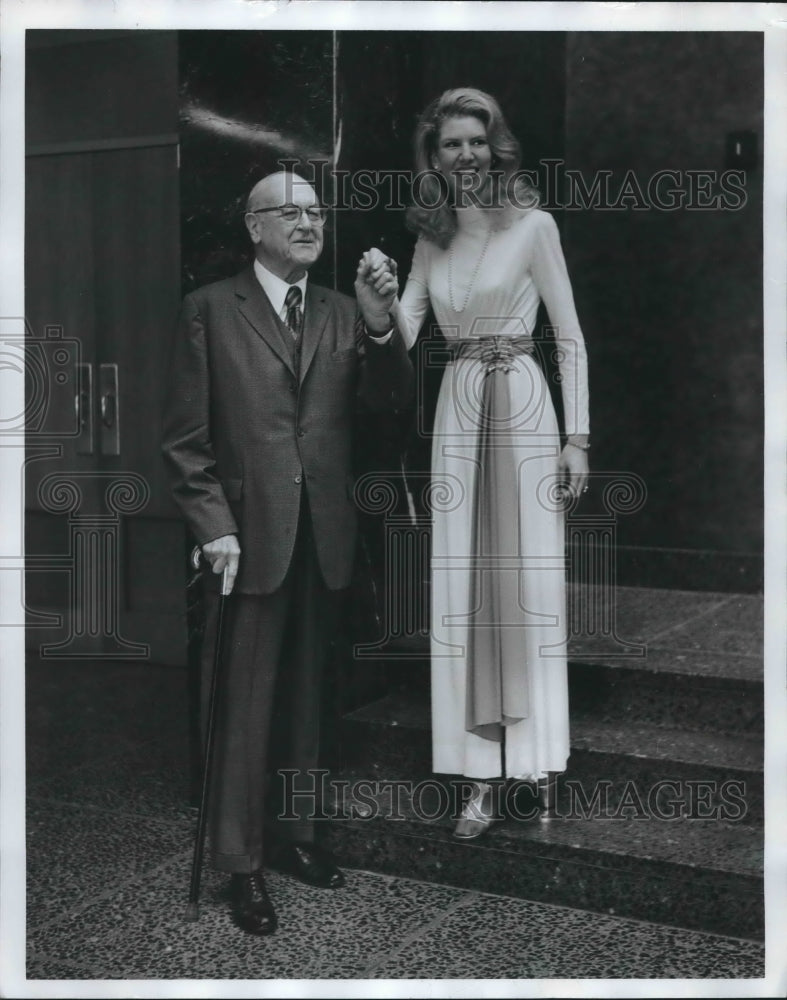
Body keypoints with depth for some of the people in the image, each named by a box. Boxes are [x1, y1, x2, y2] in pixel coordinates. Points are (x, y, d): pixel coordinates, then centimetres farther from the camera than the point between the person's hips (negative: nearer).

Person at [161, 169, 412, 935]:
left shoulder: (341, 312, 11)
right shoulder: (211, 309, -1)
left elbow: (391, 400, 3)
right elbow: (185, 434, -3)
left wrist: (379, 327, -13)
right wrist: (214, 527, -11)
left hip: (324, 536, 4)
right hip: (248, 534, -4)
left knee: (303, 693, 13)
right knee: (246, 701, 2)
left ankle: (291, 831, 30)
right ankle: (241, 862, 15)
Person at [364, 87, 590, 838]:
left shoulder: (532, 225, -1)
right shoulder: (430, 239, 12)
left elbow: (571, 339, -2)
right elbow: (402, 336, 7)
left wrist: (577, 437, -7)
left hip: (521, 407, -4)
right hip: (456, 410, 4)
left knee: (527, 580, 0)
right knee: (462, 586, 2)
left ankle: (539, 757, 13)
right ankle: (481, 774, 9)